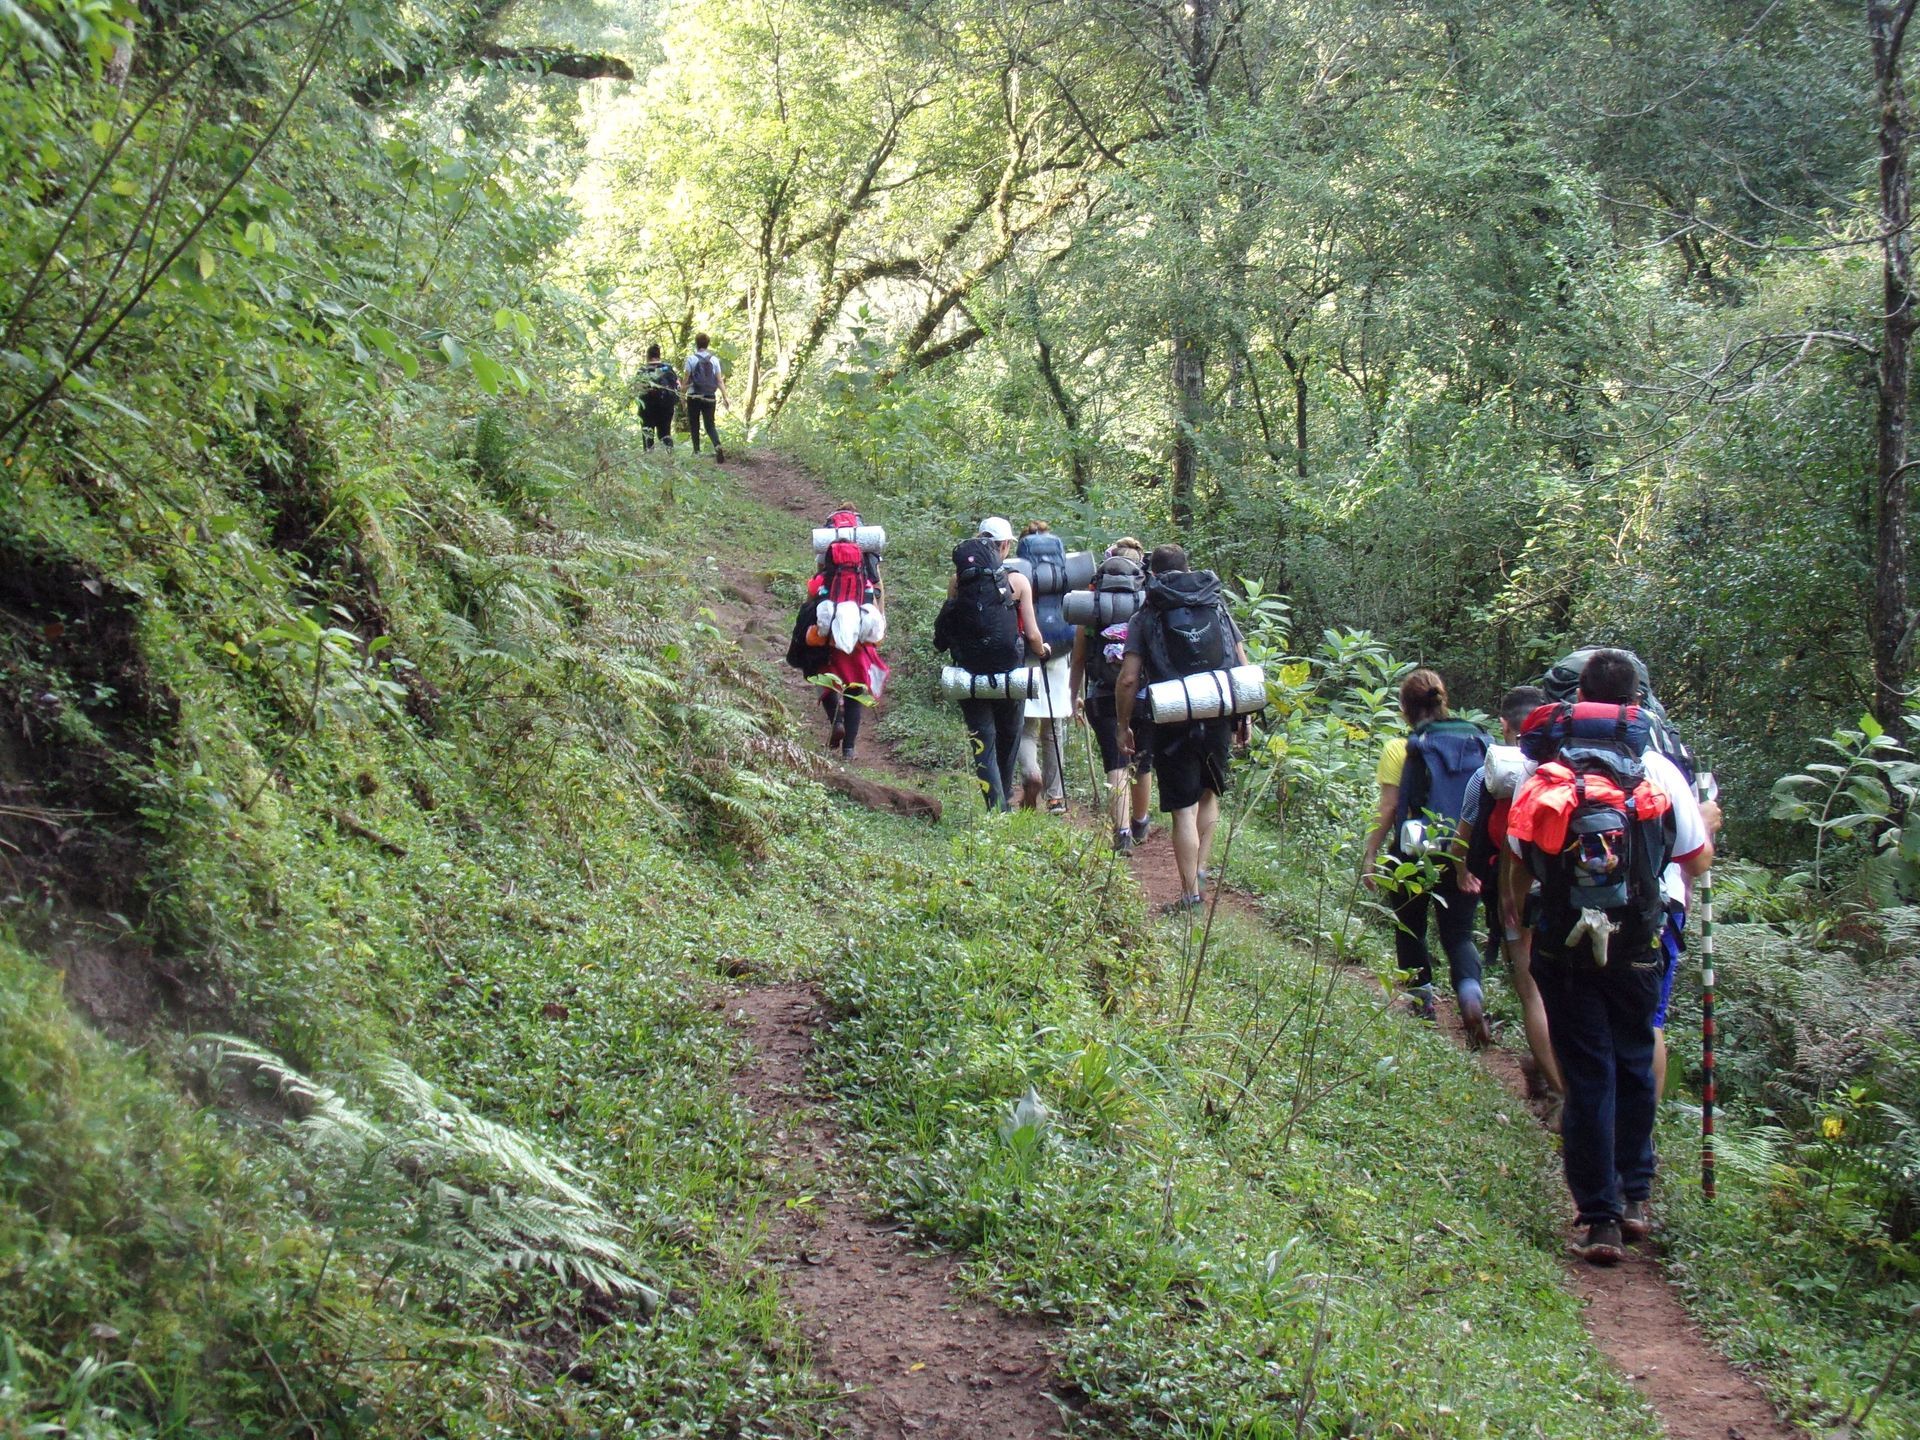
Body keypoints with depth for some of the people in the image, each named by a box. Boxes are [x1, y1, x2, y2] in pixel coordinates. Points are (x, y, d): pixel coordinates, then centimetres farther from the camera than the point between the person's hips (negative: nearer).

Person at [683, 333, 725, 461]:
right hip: (710, 397, 2)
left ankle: (697, 451, 9)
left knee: (694, 425, 11)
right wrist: (725, 397, 4)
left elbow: (687, 380, -6)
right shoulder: (714, 360, 3)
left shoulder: (691, 359, -5)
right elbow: (719, 381, 1)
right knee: (710, 425, 5)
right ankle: (717, 446, -21)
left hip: (694, 397, -2)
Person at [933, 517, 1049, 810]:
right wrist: (1042, 650, 15)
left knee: (983, 743, 4)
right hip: (1009, 675, -1)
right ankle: (1005, 801, 31)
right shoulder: (1017, 581, -6)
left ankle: (997, 810, -7)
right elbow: (1032, 634, -6)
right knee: (1008, 740, 19)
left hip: (970, 674, 1)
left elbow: (949, 626, 2)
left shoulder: (958, 581, -1)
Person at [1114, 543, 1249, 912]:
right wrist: (1245, 716, 16)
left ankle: (1191, 894, 2)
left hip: (1173, 724, -3)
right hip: (1219, 719, 3)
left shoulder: (1146, 618, -1)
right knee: (1210, 793, 24)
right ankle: (1201, 868, 22)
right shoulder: (1218, 608, 8)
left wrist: (1124, 725, 4)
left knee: (1184, 809, 1)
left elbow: (1128, 680, -7)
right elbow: (1243, 667, 7)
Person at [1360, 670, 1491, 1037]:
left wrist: (1370, 855, -1)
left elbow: (1388, 809, -10)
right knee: (1459, 933, 7)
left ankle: (1422, 999, 25)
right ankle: (1470, 991, -19)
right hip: (1465, 856, 3)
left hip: (1414, 855, -3)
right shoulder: (1479, 742, 0)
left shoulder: (1401, 749, -10)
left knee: (1410, 930, 19)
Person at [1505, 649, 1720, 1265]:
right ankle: (1635, 1197, 26)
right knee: (1633, 1063, 19)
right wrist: (1707, 822, 25)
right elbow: (1696, 860, 2)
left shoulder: (1543, 774, -3)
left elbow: (1519, 858, 4)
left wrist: (1512, 900, 26)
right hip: (1635, 951, 0)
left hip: (1563, 950, 0)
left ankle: (1599, 1219, 3)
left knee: (1586, 1074, 5)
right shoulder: (1660, 773, -5)